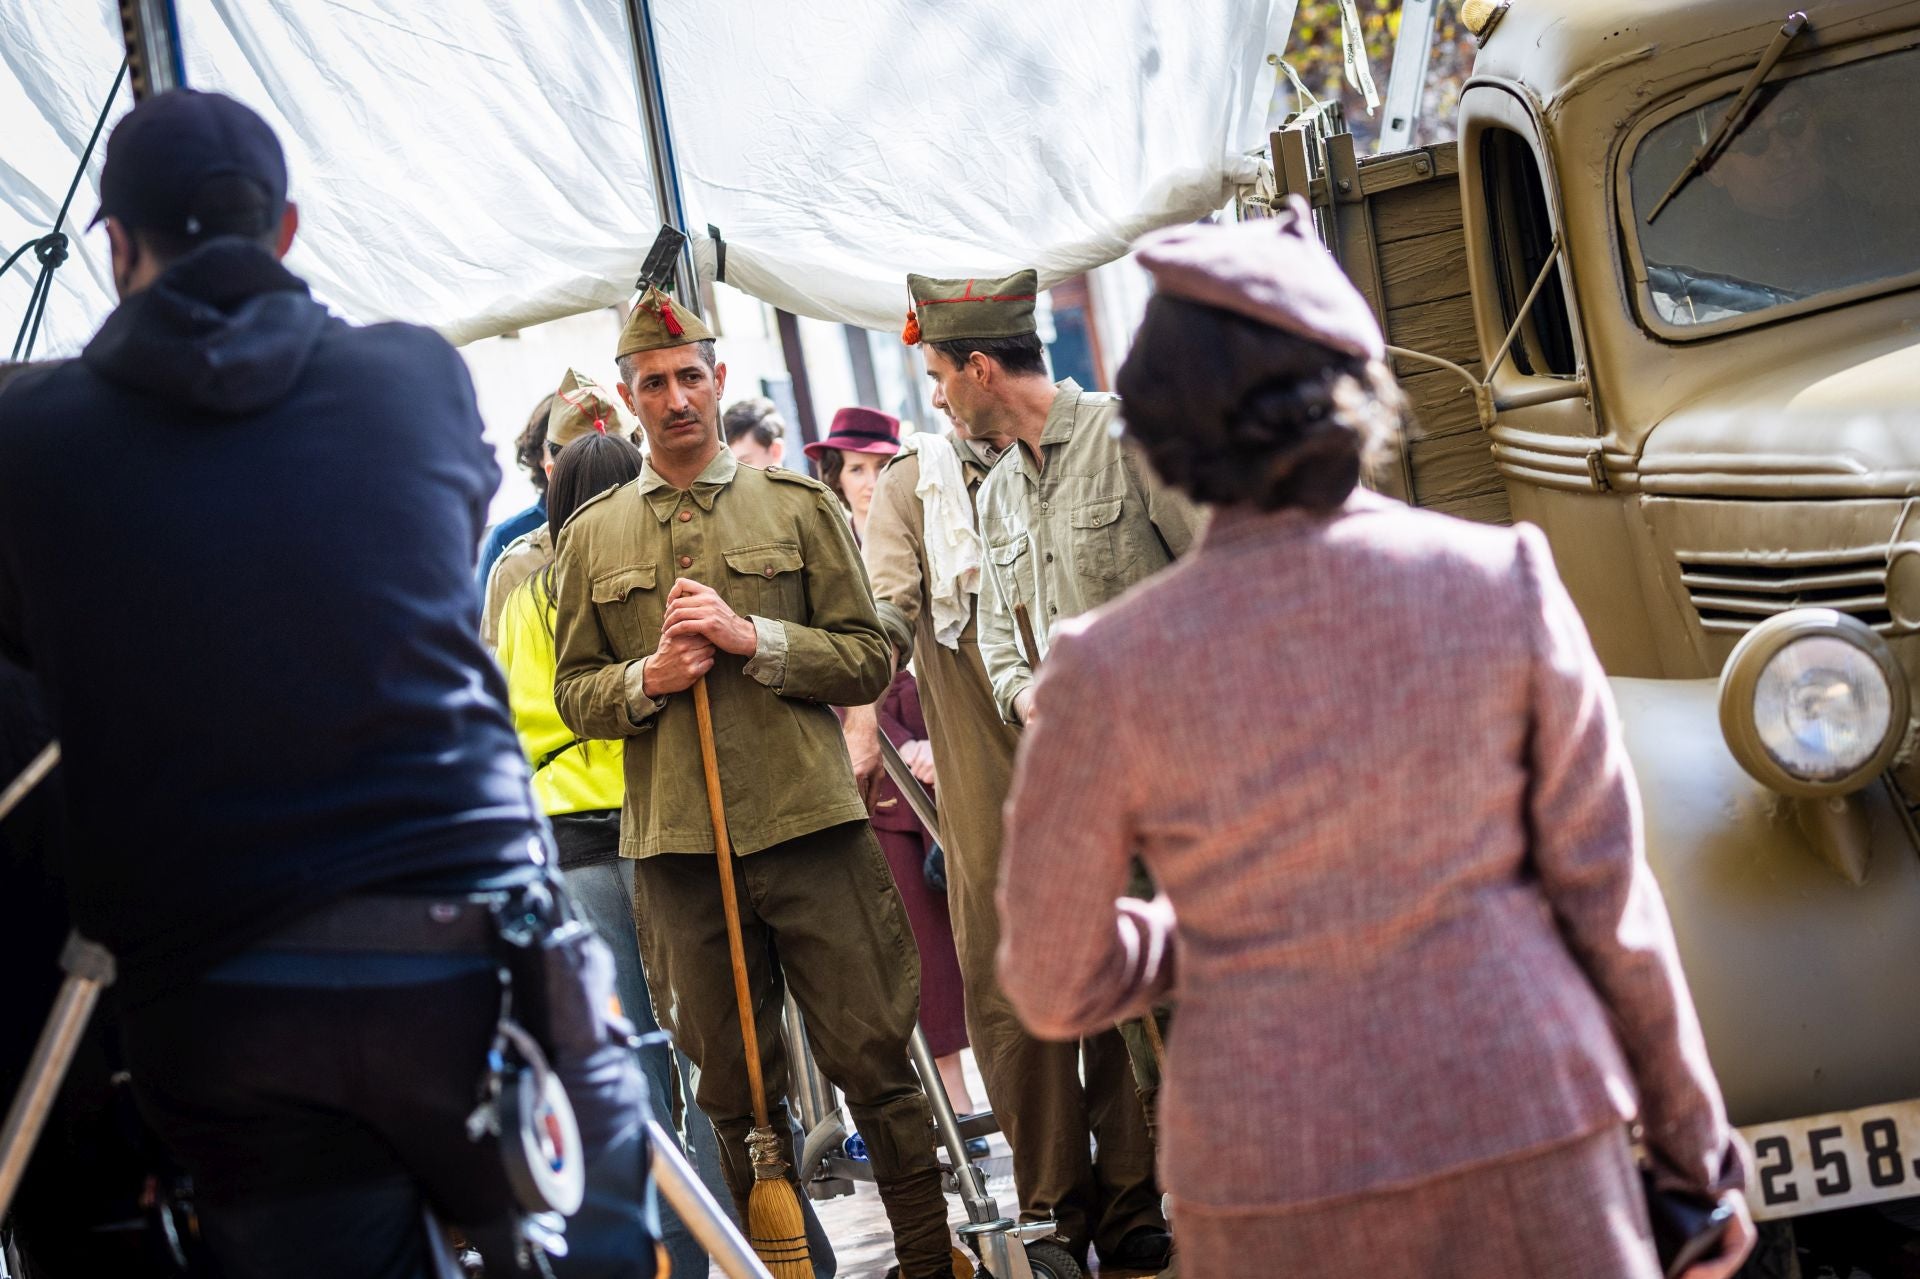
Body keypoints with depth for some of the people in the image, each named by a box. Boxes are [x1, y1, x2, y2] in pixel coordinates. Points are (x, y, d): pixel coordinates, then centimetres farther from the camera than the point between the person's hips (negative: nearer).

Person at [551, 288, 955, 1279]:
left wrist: (751, 638, -11)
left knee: (873, 1062, -1)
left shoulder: (800, 507, 7)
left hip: (811, 824, -1)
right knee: (735, 1090, 7)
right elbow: (575, 695, 13)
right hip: (676, 843, 2)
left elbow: (868, 662, 3)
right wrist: (648, 679, -7)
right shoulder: (592, 536, 12)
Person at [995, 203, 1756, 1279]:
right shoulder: (1505, 586, -12)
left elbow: (1056, 985, -3)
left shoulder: (1110, 672, -14)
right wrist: (1696, 1134, 8)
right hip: (1517, 1131, 1)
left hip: (1287, 1173, 0)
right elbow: (1604, 892, -5)